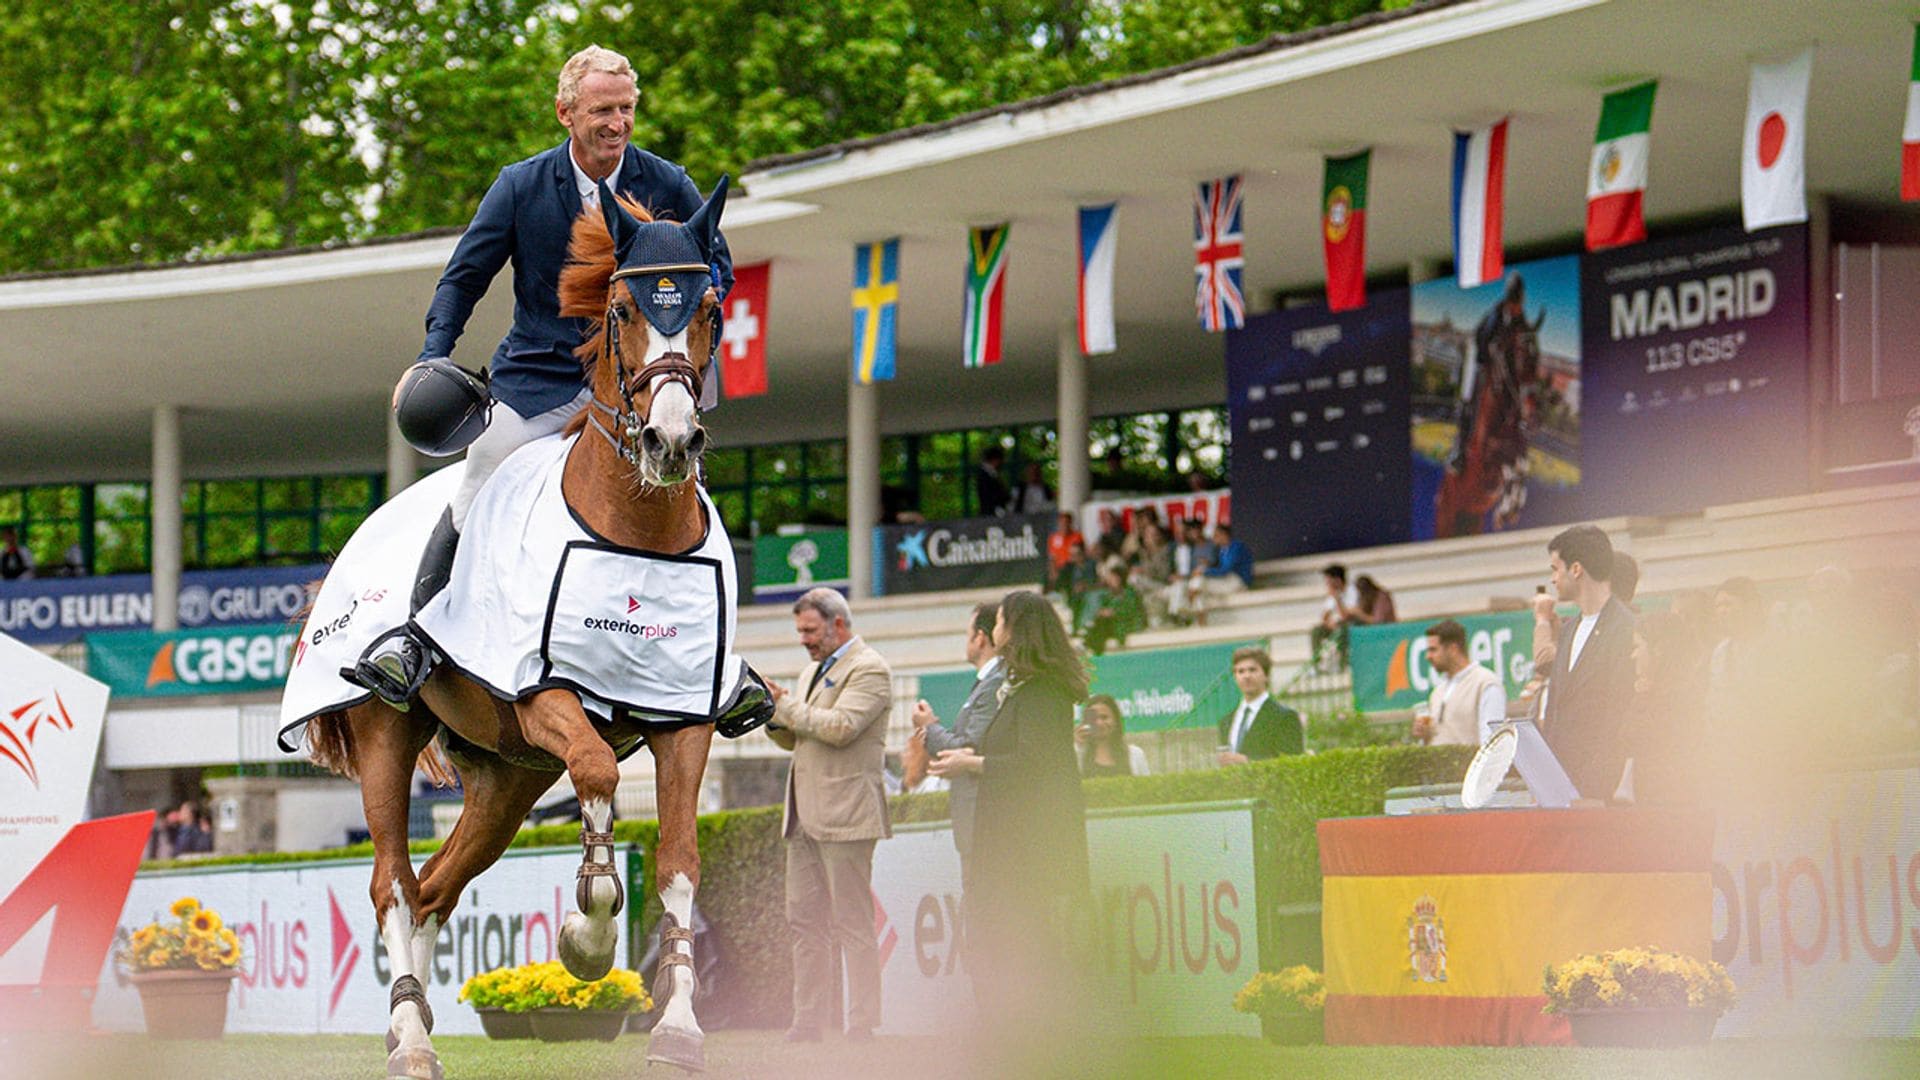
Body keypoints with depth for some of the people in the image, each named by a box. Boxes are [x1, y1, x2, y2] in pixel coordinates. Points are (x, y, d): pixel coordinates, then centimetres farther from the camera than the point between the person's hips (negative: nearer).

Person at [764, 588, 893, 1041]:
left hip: (845, 815, -9)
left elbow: (840, 727, -19)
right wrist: (773, 718, 5)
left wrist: (786, 707, -10)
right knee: (805, 922, 8)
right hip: (805, 816, 9)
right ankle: (808, 1021, 11)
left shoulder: (869, 669, -7)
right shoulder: (813, 671, 23)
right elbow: (794, 738, 27)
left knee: (852, 924, -7)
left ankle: (861, 1025, -5)